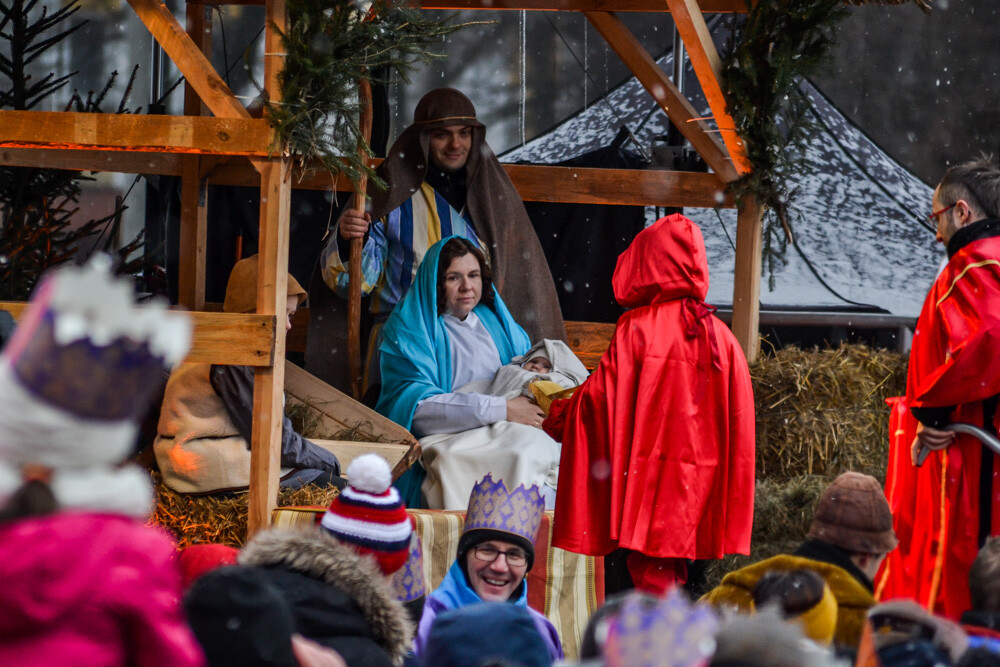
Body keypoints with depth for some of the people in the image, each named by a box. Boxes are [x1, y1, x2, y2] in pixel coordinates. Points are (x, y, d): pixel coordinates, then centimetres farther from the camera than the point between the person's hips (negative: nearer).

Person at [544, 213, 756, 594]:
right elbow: (738, 416, 6)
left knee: (650, 570, -4)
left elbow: (600, 398, -7)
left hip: (648, 476, -5)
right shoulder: (720, 336, 5)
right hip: (698, 480, 5)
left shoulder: (637, 328, -9)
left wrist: (555, 416, 11)